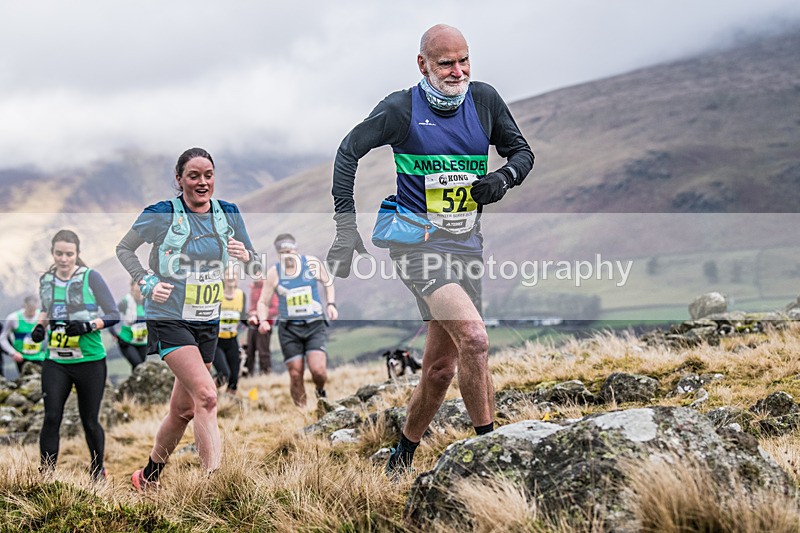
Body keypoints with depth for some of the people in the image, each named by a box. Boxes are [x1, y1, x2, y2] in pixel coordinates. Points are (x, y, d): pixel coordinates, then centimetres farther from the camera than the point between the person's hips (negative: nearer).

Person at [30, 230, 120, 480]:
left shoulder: (91, 277, -7)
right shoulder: (46, 281, 6)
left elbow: (113, 315, -8)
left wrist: (88, 325, -23)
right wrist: (40, 326, 5)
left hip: (90, 361, -3)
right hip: (55, 361, 3)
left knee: (89, 420, 7)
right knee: (51, 418, -6)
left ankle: (98, 470, 29)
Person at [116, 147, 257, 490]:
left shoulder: (228, 213, 3)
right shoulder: (161, 214, -9)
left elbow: (253, 260, 11)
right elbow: (124, 248, 3)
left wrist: (245, 255, -13)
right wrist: (146, 282, -10)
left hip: (208, 322, 6)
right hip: (169, 319, -6)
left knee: (184, 408, 14)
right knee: (206, 396, -23)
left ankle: (149, 475, 34)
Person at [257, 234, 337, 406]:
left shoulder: (313, 263, -3)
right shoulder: (274, 273, -3)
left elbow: (328, 282, 16)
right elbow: (263, 302, 5)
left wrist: (331, 304, 2)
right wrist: (263, 320, -13)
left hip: (315, 326, -1)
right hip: (289, 329, 1)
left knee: (317, 369, -16)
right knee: (295, 375, -1)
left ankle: (320, 391, 17)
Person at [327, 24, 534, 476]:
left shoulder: (485, 100, 5)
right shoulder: (402, 108, -6)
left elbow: (523, 151, 16)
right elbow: (349, 151, -1)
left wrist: (504, 177, -7)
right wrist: (346, 225, -8)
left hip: (467, 246, 5)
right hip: (418, 242, -5)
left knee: (441, 368, 9)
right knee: (474, 338, -24)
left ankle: (404, 454, 29)